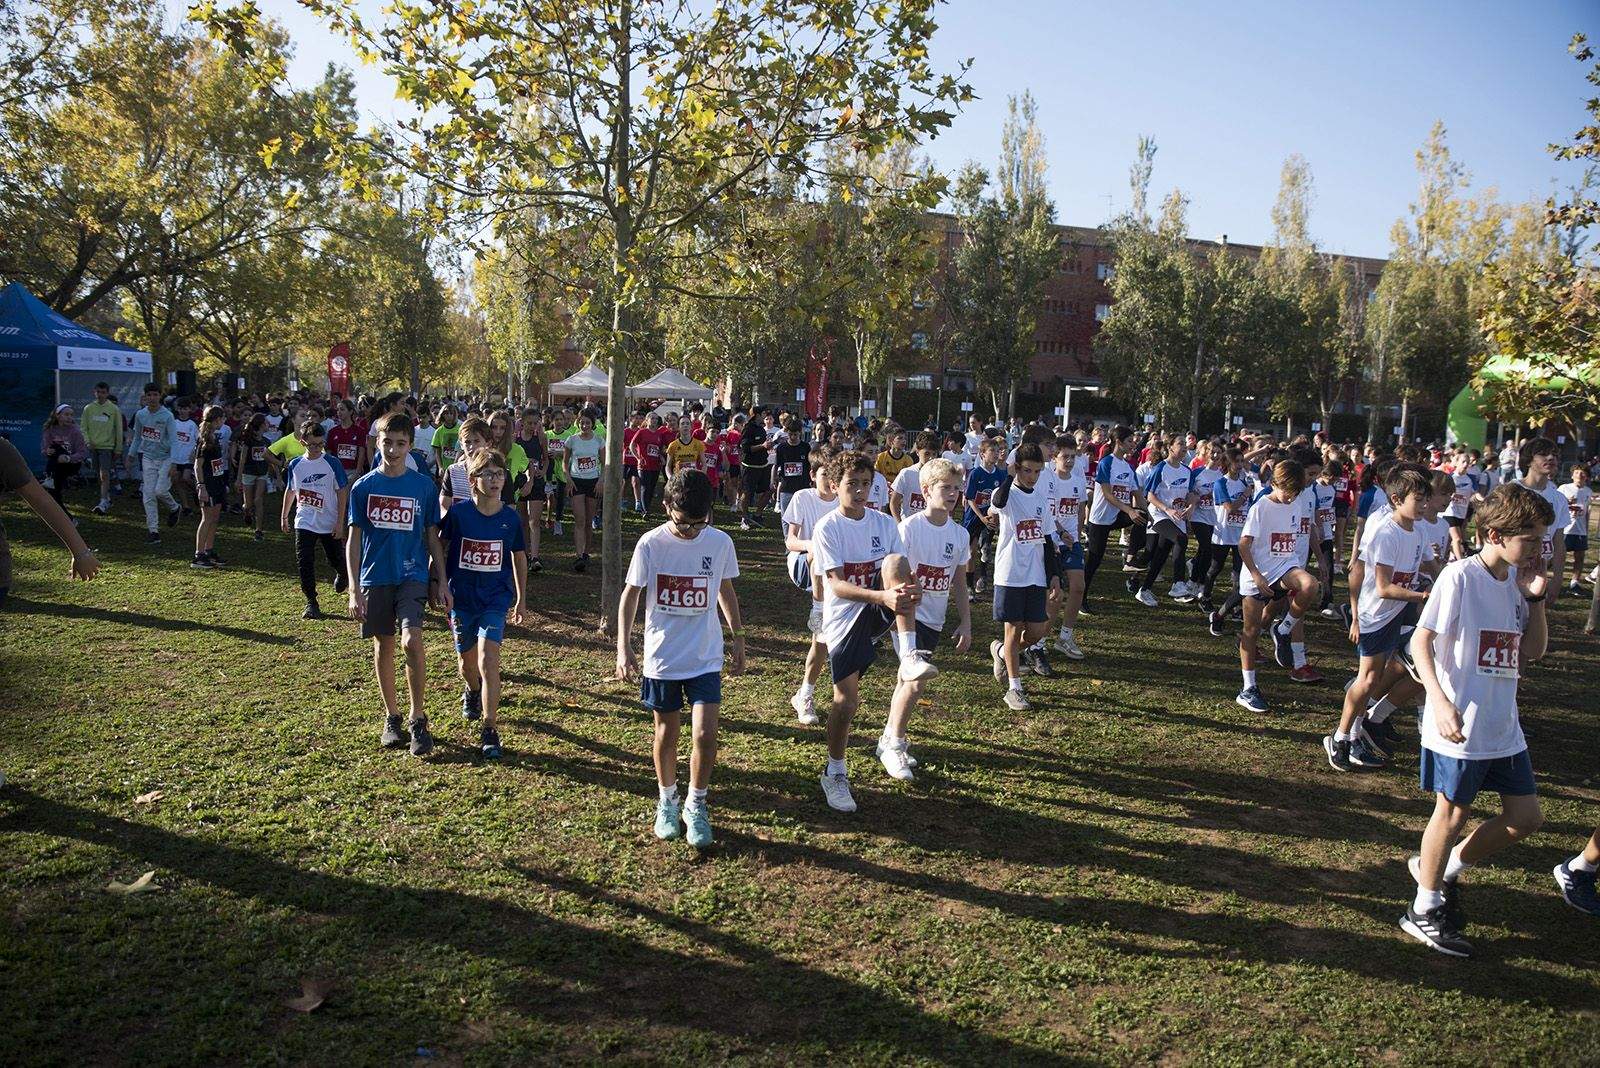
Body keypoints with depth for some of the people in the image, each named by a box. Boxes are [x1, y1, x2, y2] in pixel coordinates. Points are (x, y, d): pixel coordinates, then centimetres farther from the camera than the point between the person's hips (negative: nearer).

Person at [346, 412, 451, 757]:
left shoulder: (423, 485, 1)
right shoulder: (364, 487, 1)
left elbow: (432, 537, 6)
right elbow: (353, 539, 2)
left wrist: (441, 580, 3)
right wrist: (353, 589, -4)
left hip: (413, 575, -1)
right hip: (375, 577, 2)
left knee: (412, 639, -20)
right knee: (383, 646, 9)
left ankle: (418, 718, -7)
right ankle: (391, 717, 26)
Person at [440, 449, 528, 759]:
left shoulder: (511, 517, -6)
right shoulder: (457, 513, -10)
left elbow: (519, 557, 8)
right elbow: (439, 548, 1)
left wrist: (521, 599, 12)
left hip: (496, 598, -1)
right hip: (461, 597, 1)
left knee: (488, 659, -16)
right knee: (466, 658, 18)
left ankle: (490, 730, -11)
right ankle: (473, 692, 53)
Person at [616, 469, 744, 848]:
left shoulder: (720, 542, -5)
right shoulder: (651, 544, -11)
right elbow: (630, 595, -4)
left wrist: (738, 638, 15)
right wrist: (623, 647, -13)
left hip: (706, 658, 1)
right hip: (661, 659, -1)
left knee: (706, 735, -7)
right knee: (667, 734, 12)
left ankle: (696, 805, 14)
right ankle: (666, 800, 34)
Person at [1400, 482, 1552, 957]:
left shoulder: (1518, 579, 6)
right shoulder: (1461, 576, -15)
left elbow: (1533, 651, 11)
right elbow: (1421, 641, -18)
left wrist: (1536, 598, -2)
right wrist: (1440, 701, -28)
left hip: (1503, 726, 7)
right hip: (1459, 724, -7)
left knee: (1525, 817, 12)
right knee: (1453, 813, 5)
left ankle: (1446, 869, 32)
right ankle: (1424, 910, 21)